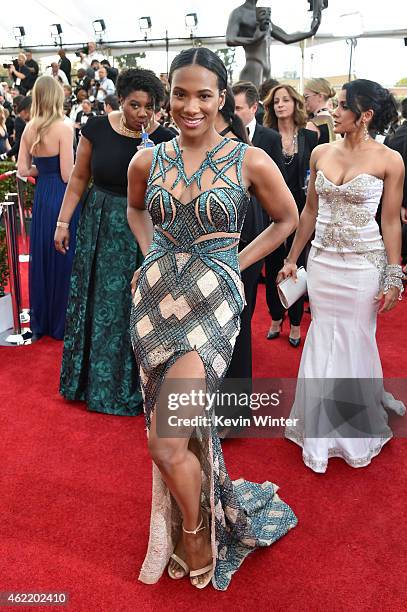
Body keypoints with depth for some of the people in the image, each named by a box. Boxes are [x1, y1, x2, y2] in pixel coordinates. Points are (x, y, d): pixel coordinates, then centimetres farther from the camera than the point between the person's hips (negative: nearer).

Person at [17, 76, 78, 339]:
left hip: (41, 197, 6)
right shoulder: (64, 127, -14)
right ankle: (61, 322, 16)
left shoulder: (30, 128, 4)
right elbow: (68, 175, -17)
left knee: (42, 257, 16)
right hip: (62, 198, -6)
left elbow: (23, 170, 4)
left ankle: (42, 320, 29)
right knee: (63, 260, 4)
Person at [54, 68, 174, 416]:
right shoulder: (97, 129, -5)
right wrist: (63, 222, 1)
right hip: (99, 226, 2)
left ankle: (134, 383, 27)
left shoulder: (164, 140, -8)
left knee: (135, 307, 8)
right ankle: (96, 377, 33)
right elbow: (79, 178, 2)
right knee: (98, 304, 13)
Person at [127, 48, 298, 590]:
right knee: (183, 430, 15)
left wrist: (236, 262, 1)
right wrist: (151, 255, 8)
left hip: (211, 306, -4)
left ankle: (196, 530, 24)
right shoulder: (148, 160, 3)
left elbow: (287, 219, 8)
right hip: (157, 299, 4)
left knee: (166, 445, -10)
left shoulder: (250, 160, -7)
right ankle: (186, 529, 42)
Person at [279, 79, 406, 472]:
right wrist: (292, 259, 11)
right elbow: (310, 211, 9)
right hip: (322, 260, 4)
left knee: (356, 341, 8)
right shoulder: (321, 153, 3)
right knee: (323, 340, 10)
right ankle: (323, 428, 29)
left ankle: (358, 429, 32)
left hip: (364, 264, -3)